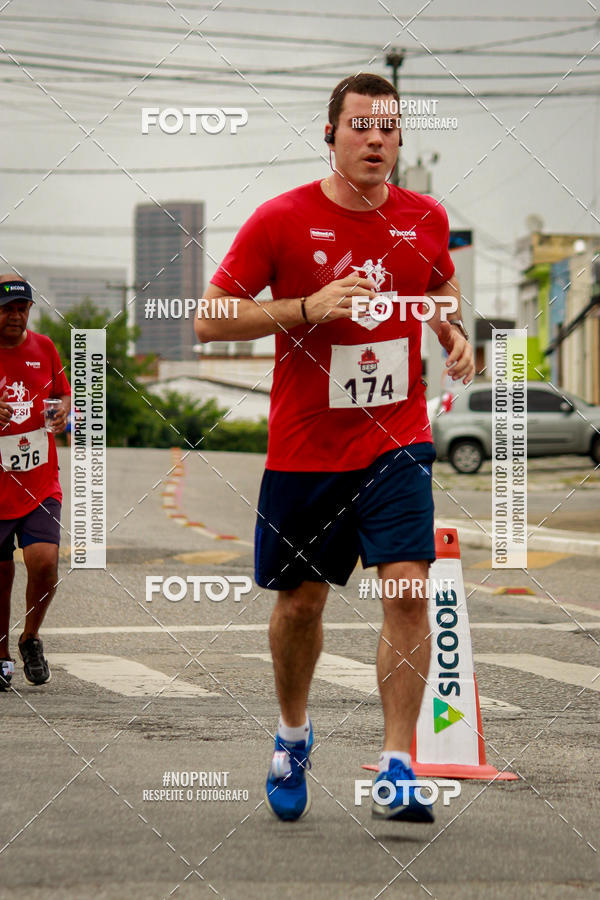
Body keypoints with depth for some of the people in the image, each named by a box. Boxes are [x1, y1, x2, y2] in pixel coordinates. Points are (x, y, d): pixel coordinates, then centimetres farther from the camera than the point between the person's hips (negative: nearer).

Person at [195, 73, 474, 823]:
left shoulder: (425, 219, 2)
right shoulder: (281, 220, -8)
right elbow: (208, 319, -7)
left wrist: (453, 332, 2)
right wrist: (307, 308, -18)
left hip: (396, 443, 1)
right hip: (303, 447, -1)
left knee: (407, 588, -15)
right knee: (300, 600, 10)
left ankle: (396, 772, -12)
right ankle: (292, 733, 37)